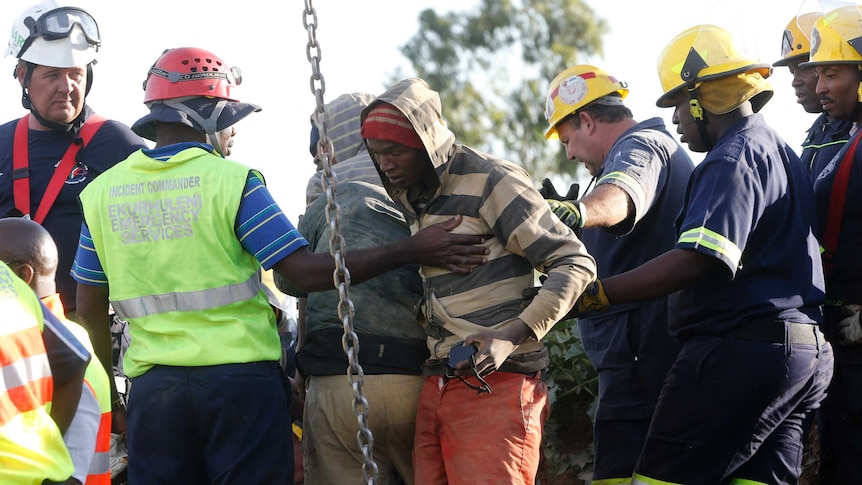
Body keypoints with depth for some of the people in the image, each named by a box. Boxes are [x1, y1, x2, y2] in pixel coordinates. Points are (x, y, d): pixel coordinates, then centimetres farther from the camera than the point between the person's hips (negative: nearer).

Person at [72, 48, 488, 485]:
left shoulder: (101, 193, 6)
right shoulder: (232, 181, -8)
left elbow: (90, 310, 10)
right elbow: (306, 273, -13)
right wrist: (412, 251, -8)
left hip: (152, 384, 4)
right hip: (241, 378, -4)